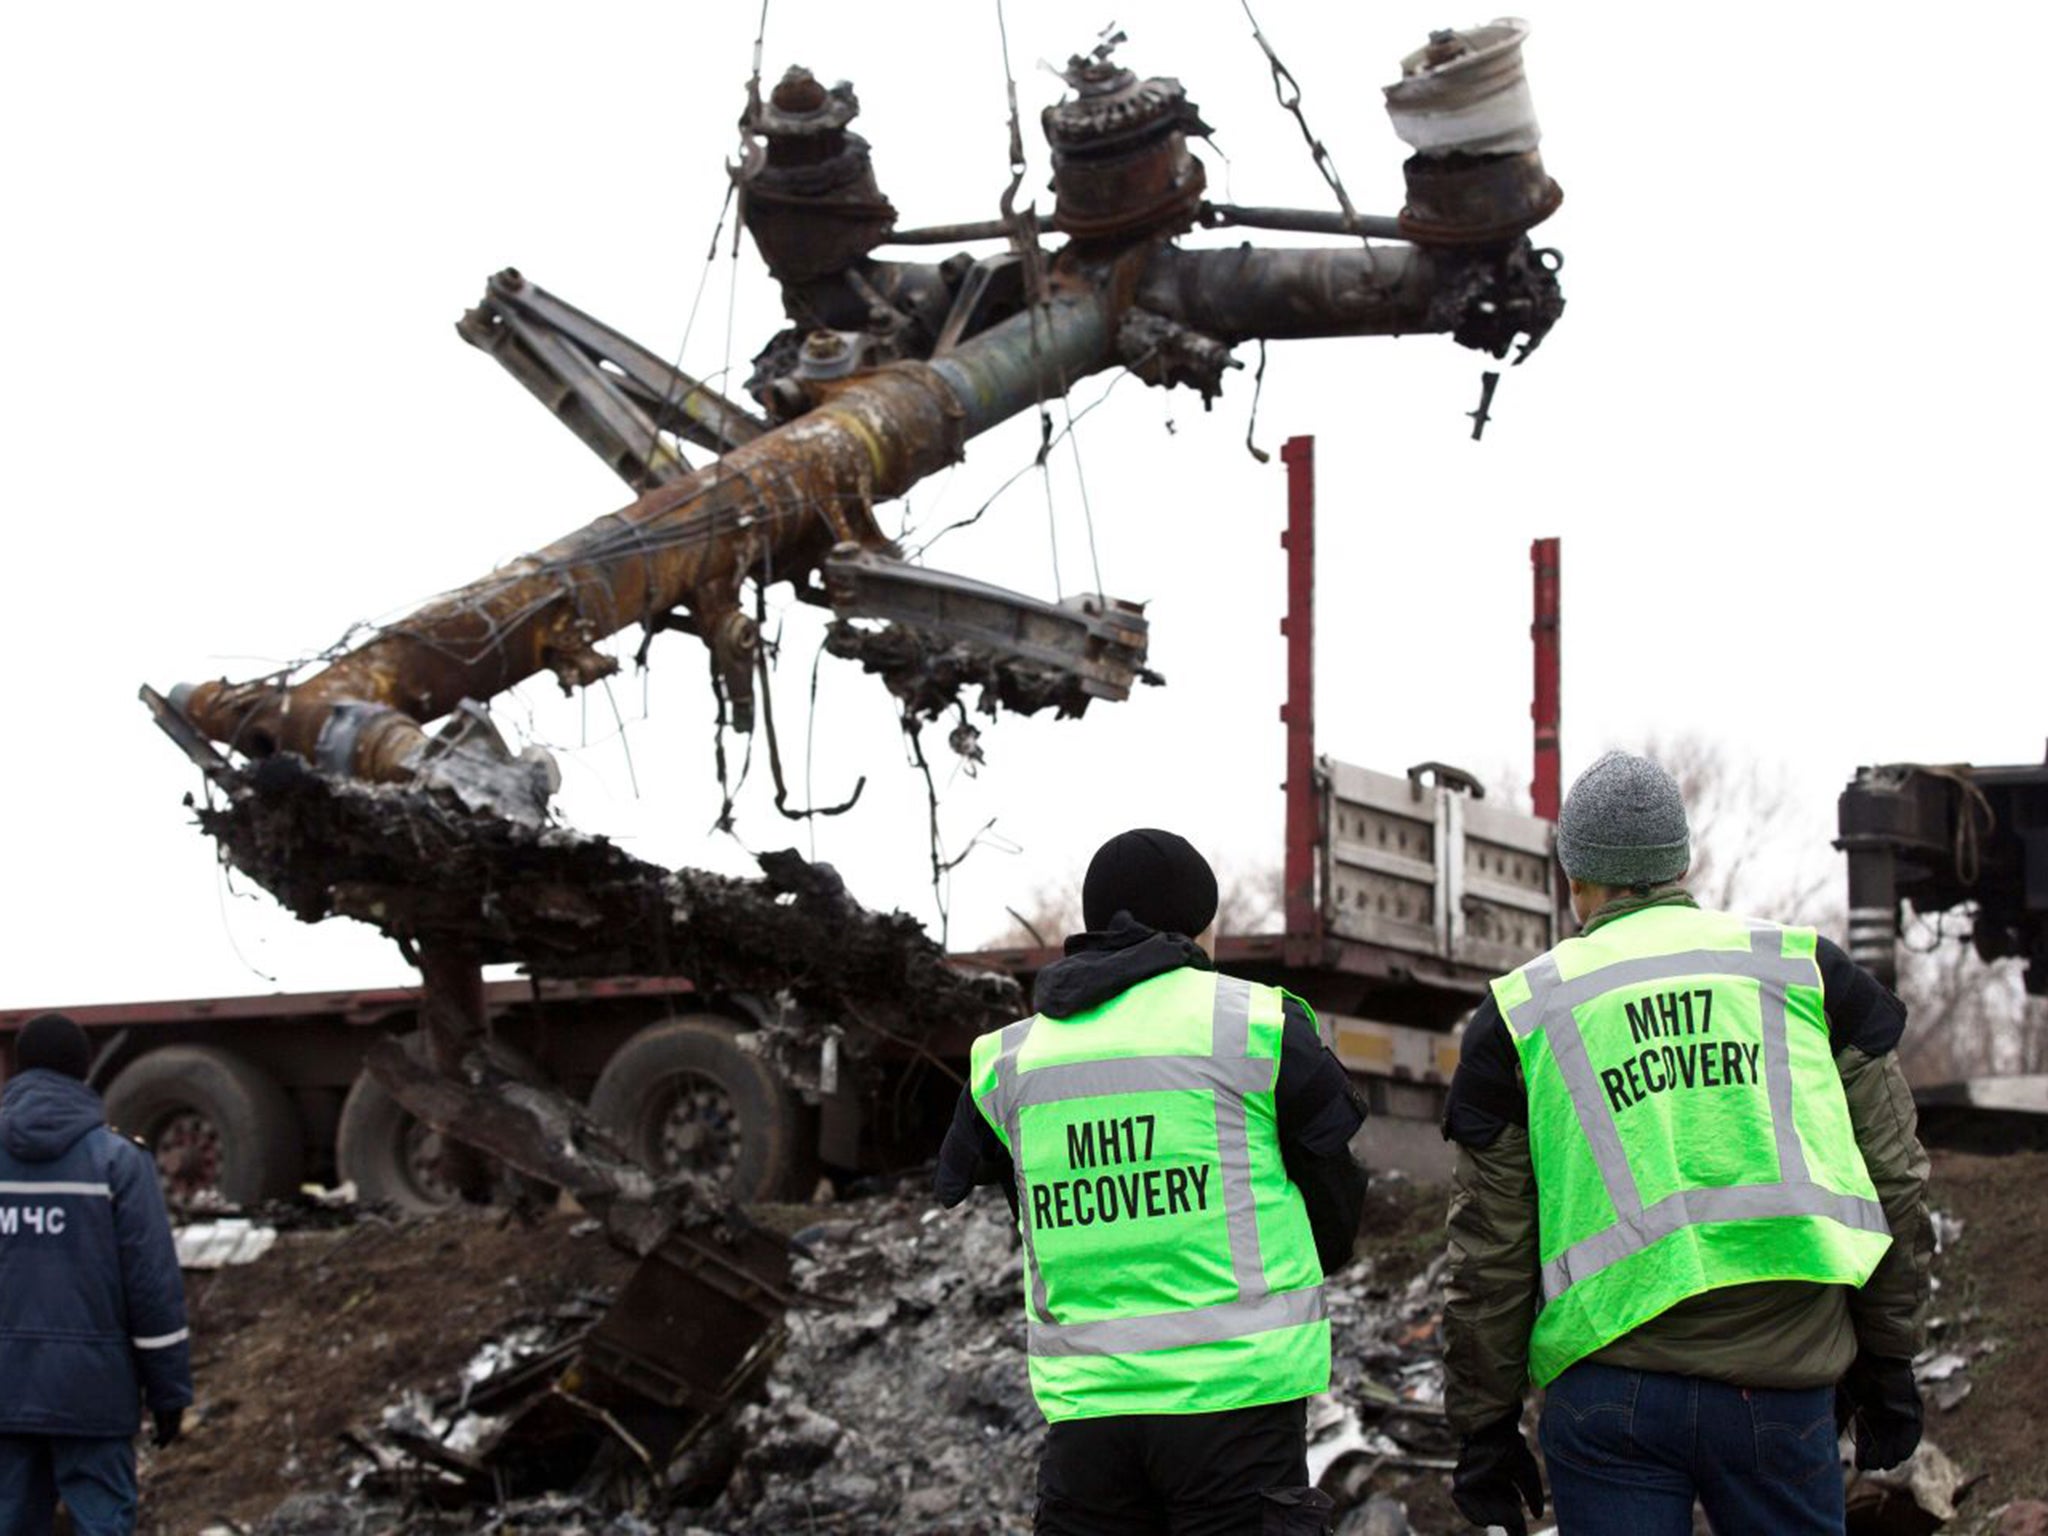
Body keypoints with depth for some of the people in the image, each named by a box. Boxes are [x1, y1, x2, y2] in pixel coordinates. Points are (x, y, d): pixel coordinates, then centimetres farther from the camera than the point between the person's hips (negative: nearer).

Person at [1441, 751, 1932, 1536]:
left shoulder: (1522, 1010, 7)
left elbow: (1490, 1249, 6)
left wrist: (1485, 1426, 12)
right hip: (1783, 1383, 1)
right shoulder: (1804, 971, 10)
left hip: (1610, 1395, 0)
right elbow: (1892, 1181, 10)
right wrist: (1888, 1360, 17)